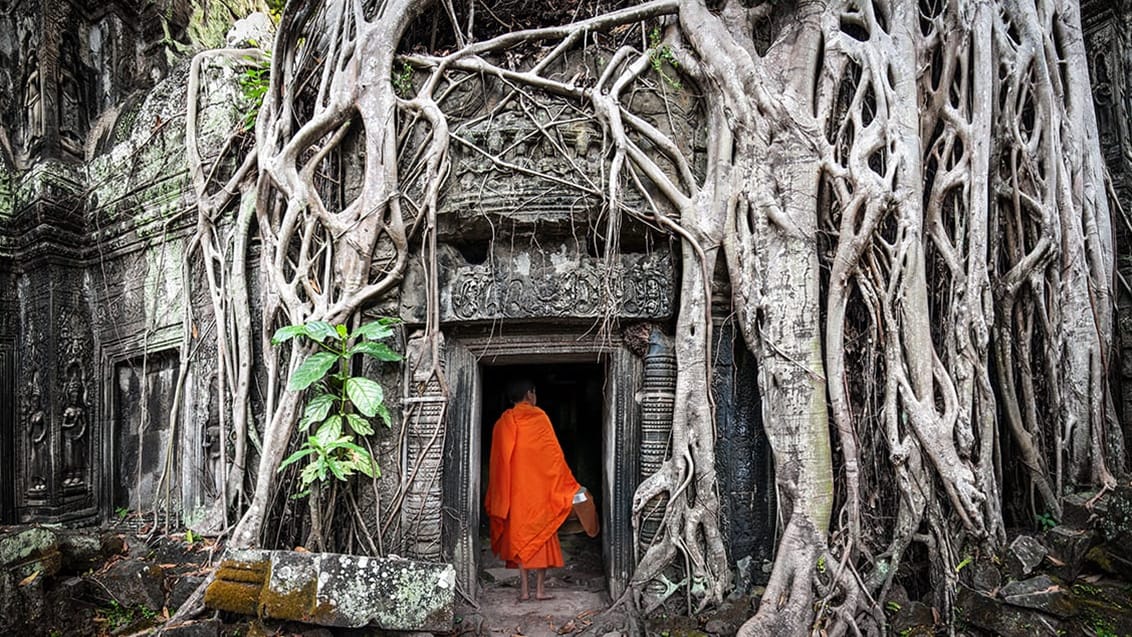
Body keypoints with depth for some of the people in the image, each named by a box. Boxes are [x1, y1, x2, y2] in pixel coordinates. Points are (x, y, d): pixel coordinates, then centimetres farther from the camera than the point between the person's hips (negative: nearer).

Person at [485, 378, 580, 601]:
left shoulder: (503, 422, 3)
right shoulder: (539, 417, -6)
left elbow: (498, 460, 6)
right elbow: (554, 454, -6)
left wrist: (497, 498, 14)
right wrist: (568, 486, 2)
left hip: (514, 488, 3)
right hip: (539, 486, -2)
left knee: (518, 535, 8)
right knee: (541, 534, 6)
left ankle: (524, 589, 8)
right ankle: (540, 588, 8)